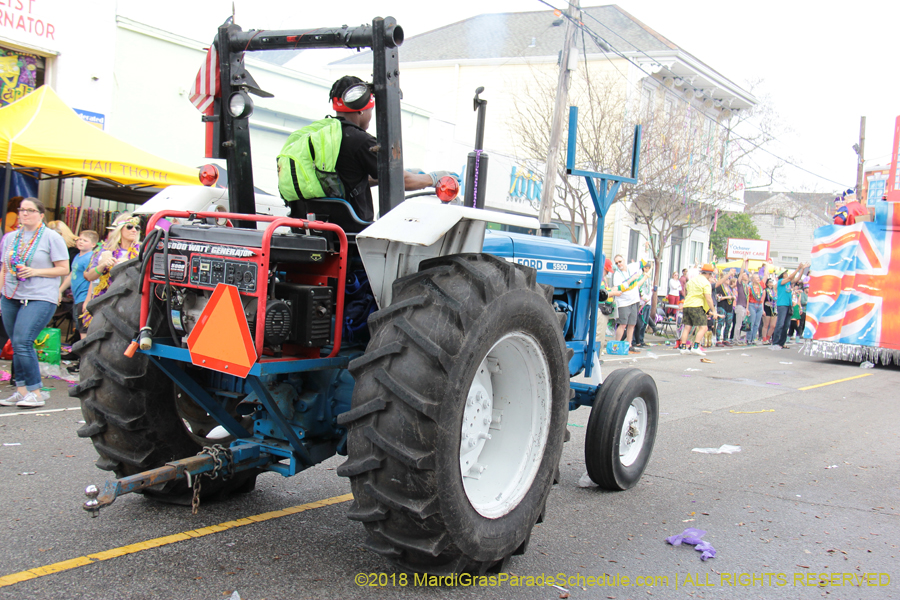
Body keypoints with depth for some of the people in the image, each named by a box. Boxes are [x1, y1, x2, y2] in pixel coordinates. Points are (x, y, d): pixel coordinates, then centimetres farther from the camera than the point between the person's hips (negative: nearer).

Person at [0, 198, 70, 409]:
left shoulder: (51, 237, -2)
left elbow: (64, 269, -5)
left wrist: (35, 272, -15)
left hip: (40, 298, -6)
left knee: (22, 342, -16)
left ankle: (35, 393, -8)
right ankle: (21, 391, 14)